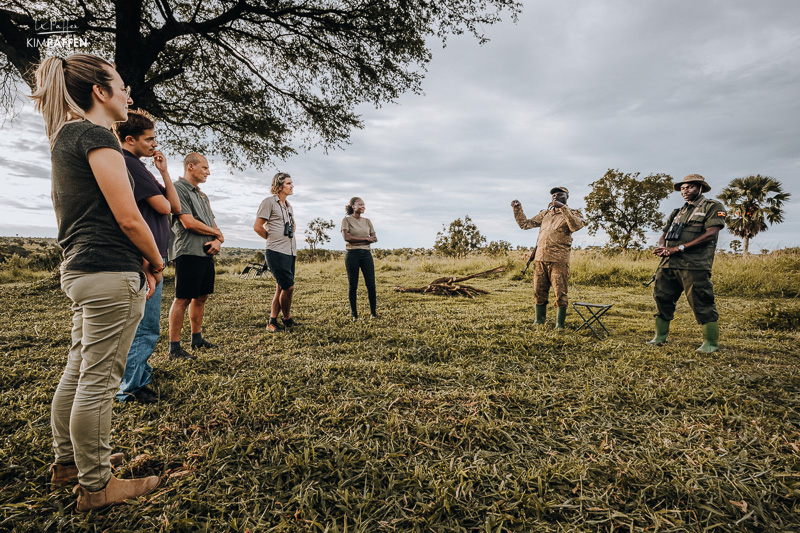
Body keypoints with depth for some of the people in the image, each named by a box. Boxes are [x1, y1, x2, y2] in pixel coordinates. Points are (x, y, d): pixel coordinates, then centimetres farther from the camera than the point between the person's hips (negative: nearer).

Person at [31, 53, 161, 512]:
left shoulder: (65, 138, 19)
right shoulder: (97, 136, -11)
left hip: (78, 268, 10)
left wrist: (137, 259, 16)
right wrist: (156, 263, -2)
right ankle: (95, 486, 13)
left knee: (78, 372, 18)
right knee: (99, 380, -1)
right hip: (111, 273, -10)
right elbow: (129, 219, -18)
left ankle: (68, 461, 34)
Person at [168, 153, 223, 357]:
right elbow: (189, 223, -15)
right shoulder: (178, 189, -5)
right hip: (188, 252, -9)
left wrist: (217, 240, -3)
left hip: (206, 253, 9)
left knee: (201, 297, 13)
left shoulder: (202, 195, 22)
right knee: (183, 299, -6)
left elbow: (212, 223, 19)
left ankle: (197, 338, 25)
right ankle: (174, 347, 2)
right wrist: (216, 233, -3)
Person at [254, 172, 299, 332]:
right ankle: (287, 319, 11)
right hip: (277, 252, -8)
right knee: (288, 287, -10)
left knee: (281, 288, 9)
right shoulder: (269, 202, -4)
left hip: (290, 252, 8)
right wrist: (273, 239, 4)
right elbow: (257, 227, -5)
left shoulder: (289, 206, 18)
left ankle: (272, 321, 18)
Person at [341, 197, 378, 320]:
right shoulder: (346, 220, 4)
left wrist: (358, 241, -8)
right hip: (352, 254, -3)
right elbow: (347, 237, -11)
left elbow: (374, 238, 8)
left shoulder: (367, 221, 16)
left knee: (371, 284, -2)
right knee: (353, 286, 1)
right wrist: (366, 238, -7)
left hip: (366, 253, 4)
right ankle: (354, 314, 10)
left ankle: (373, 312, 9)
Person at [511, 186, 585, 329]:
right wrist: (517, 209, 9)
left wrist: (563, 208, -24)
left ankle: (560, 325, 10)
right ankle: (539, 322, 21)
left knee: (560, 294, -1)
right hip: (540, 259, 5)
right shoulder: (545, 214, 20)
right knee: (539, 292, 9)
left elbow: (576, 226, -18)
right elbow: (525, 224, 20)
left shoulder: (573, 213, 5)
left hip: (558, 261, -5)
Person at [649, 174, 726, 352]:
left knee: (701, 303, -5)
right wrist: (662, 247, -5)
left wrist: (679, 248, -16)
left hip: (694, 264, -6)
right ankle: (660, 337, 18)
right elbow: (664, 235, 19)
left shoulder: (713, 207, 4)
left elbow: (710, 234, -10)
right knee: (662, 299, 7)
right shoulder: (678, 212, 24)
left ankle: (711, 343, 6)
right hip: (668, 263, 7)